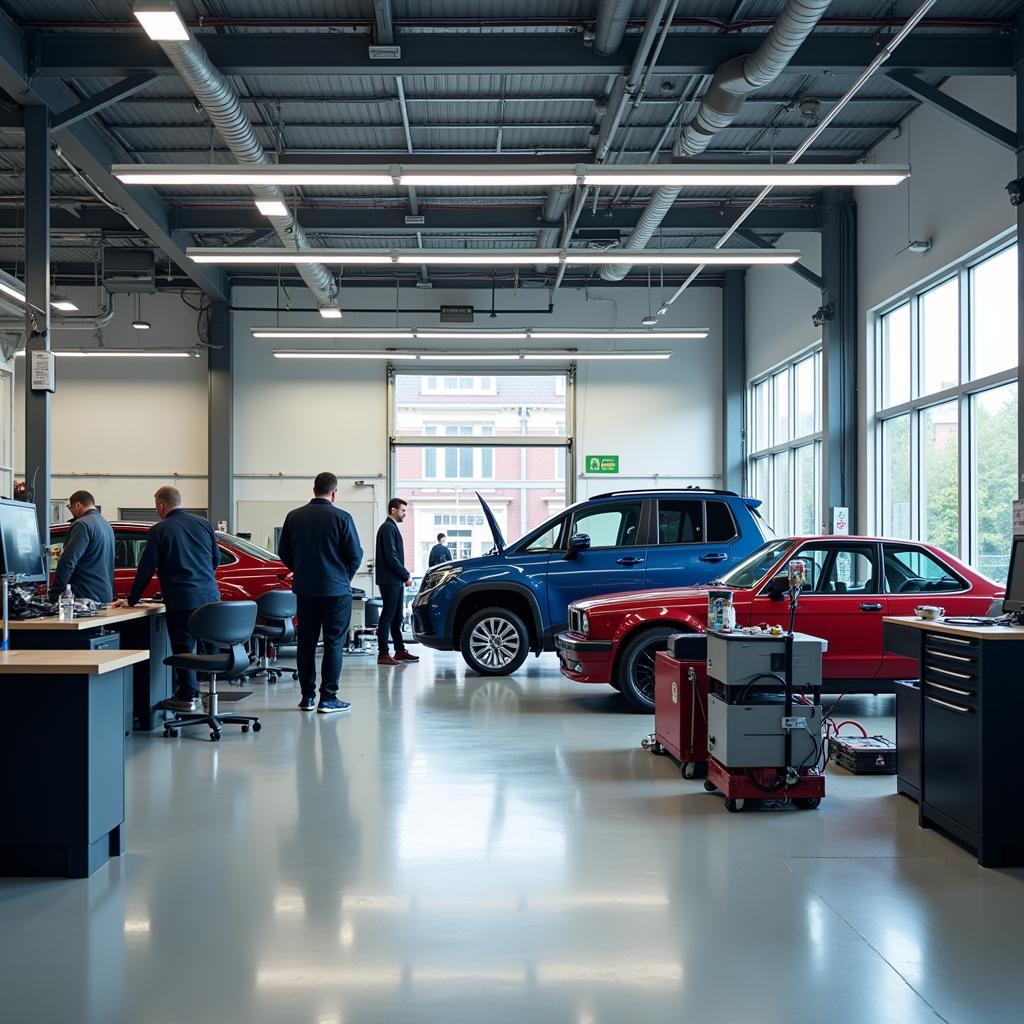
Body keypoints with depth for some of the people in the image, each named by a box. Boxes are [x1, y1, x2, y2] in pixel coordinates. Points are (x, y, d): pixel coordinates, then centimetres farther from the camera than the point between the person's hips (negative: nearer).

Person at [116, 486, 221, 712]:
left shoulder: (159, 530, -3)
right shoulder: (203, 524, 11)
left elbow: (146, 569, -2)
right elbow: (216, 559, 19)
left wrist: (131, 600, 7)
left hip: (182, 600, -5)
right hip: (210, 596, 5)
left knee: (183, 648, 2)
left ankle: (186, 697, 5)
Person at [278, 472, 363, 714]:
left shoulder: (294, 517, 1)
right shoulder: (341, 517, -10)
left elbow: (283, 552, 7)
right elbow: (355, 554, -7)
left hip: (304, 589, 4)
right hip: (336, 590, -4)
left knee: (306, 642, 11)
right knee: (334, 643, 1)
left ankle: (307, 696, 14)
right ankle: (328, 698, -1)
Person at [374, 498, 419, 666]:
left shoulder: (392, 527, 19)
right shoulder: (388, 528, -12)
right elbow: (391, 557, -18)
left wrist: (405, 573, 11)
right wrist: (405, 575, -13)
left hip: (395, 580, 10)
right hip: (389, 580, -10)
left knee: (396, 617, 13)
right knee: (387, 616, -8)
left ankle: (400, 651, 18)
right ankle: (383, 654, -6)